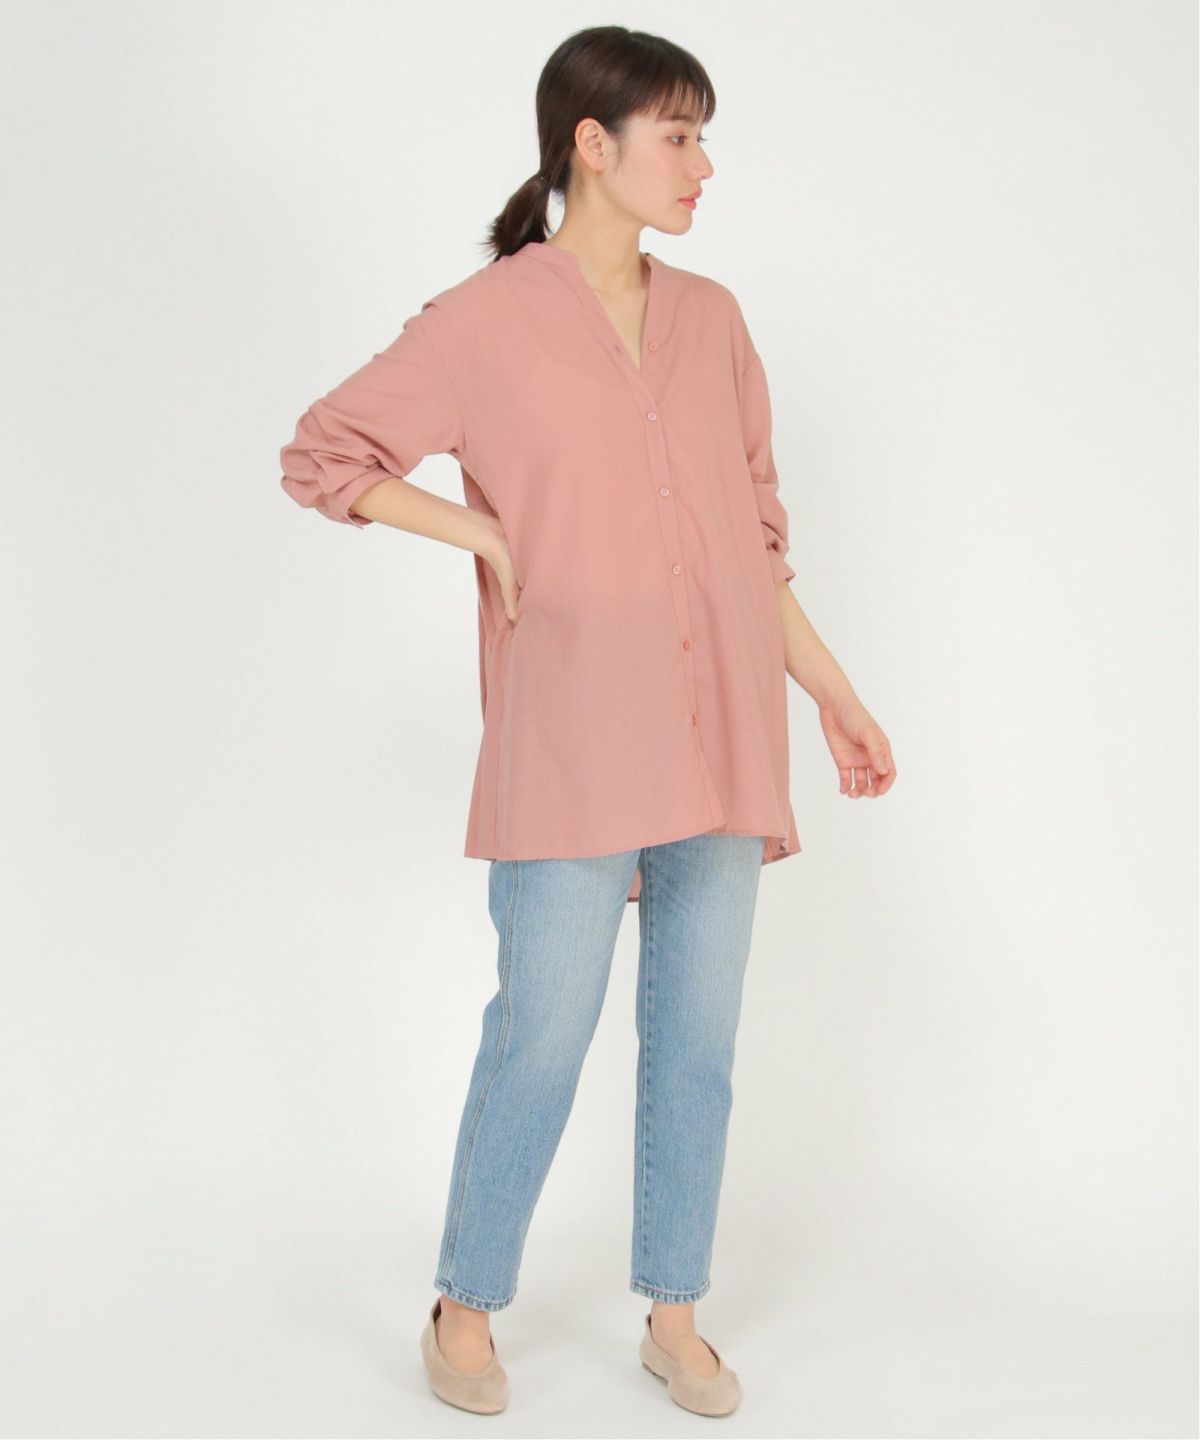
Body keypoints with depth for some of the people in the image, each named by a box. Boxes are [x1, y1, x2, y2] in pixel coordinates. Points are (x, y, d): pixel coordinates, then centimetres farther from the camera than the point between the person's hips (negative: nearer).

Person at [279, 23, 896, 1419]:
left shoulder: (712, 320, 11)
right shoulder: (486, 321, -2)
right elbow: (320, 453, 3)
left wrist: (836, 696, 15)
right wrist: (482, 533, -7)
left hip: (719, 738, 5)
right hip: (573, 741, -4)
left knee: (698, 1036, 10)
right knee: (543, 1031, 0)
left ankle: (674, 1317, 25)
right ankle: (464, 1311, 21)